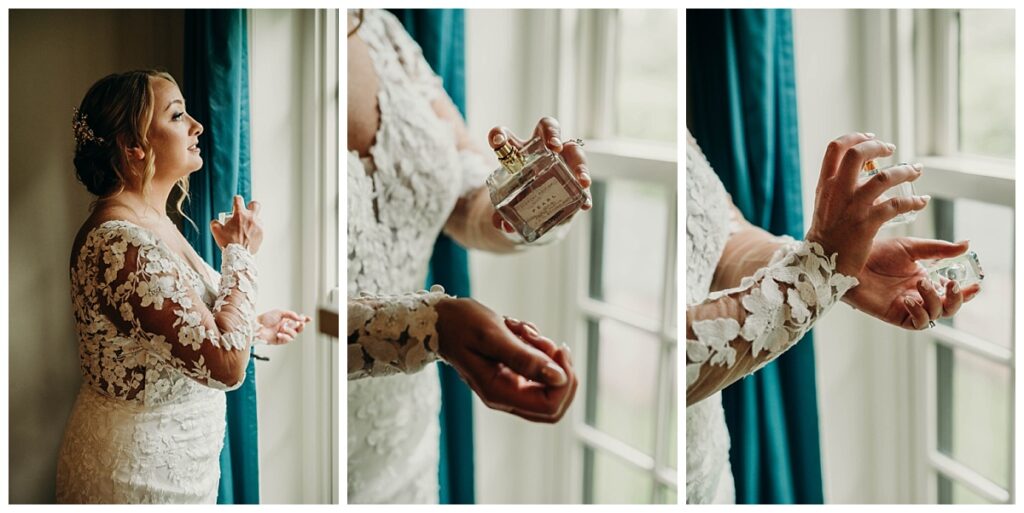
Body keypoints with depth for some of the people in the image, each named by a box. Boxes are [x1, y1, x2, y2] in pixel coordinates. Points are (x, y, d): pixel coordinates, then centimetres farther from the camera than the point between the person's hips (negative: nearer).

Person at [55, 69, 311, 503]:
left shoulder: (153, 221, 6)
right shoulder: (119, 242, -26)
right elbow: (226, 365, -28)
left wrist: (254, 328, 12)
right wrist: (241, 253, -16)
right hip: (140, 471, -9)